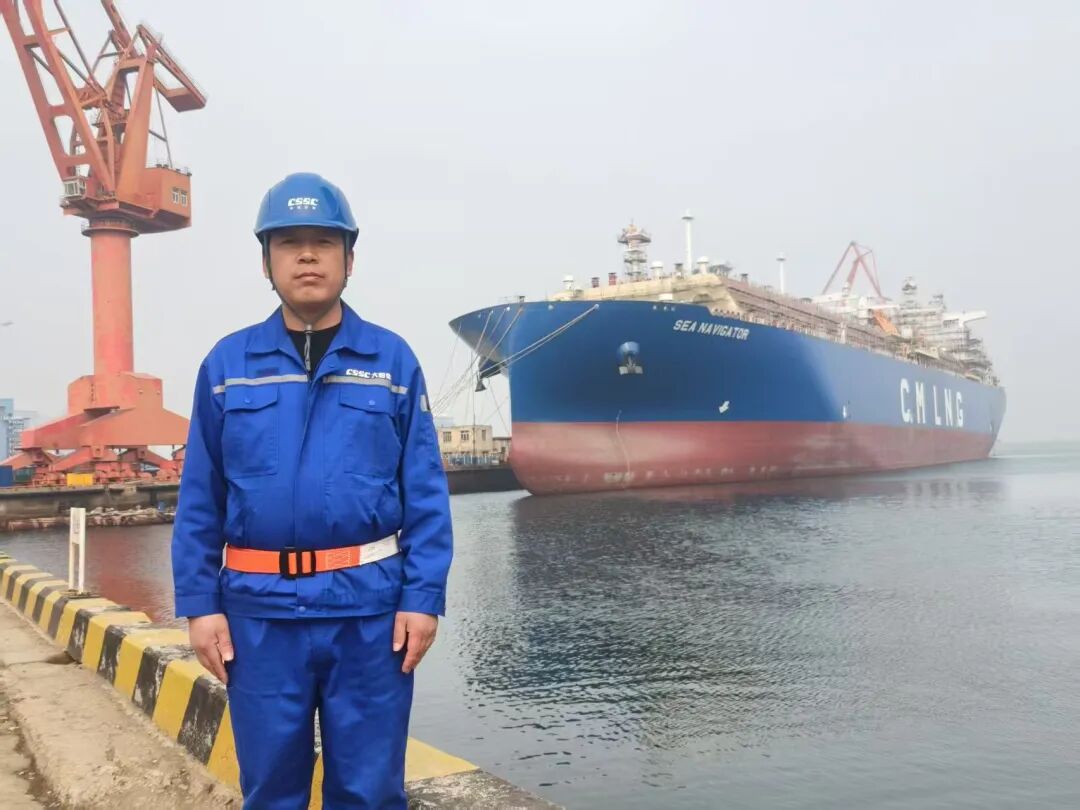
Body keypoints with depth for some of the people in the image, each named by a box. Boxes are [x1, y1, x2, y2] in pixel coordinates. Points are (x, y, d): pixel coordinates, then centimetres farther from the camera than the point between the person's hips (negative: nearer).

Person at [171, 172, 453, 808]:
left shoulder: (392, 360, 1)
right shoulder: (227, 365, 4)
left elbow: (426, 492, -1)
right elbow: (200, 500, 5)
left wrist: (424, 598, -6)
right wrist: (200, 604, 0)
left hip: (370, 605, -1)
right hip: (261, 609, 1)